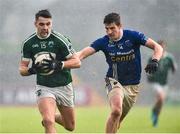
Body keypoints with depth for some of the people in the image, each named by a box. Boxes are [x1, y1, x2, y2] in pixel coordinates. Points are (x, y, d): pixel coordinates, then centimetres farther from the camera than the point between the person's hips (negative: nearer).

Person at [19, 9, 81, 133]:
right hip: (44, 87, 0)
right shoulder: (28, 43, -4)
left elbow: (77, 62, -12)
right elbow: (22, 69, 2)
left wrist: (57, 65, -26)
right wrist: (32, 70, -21)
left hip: (64, 87, 0)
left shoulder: (60, 40, -13)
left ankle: (53, 117, 44)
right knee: (48, 123, -25)